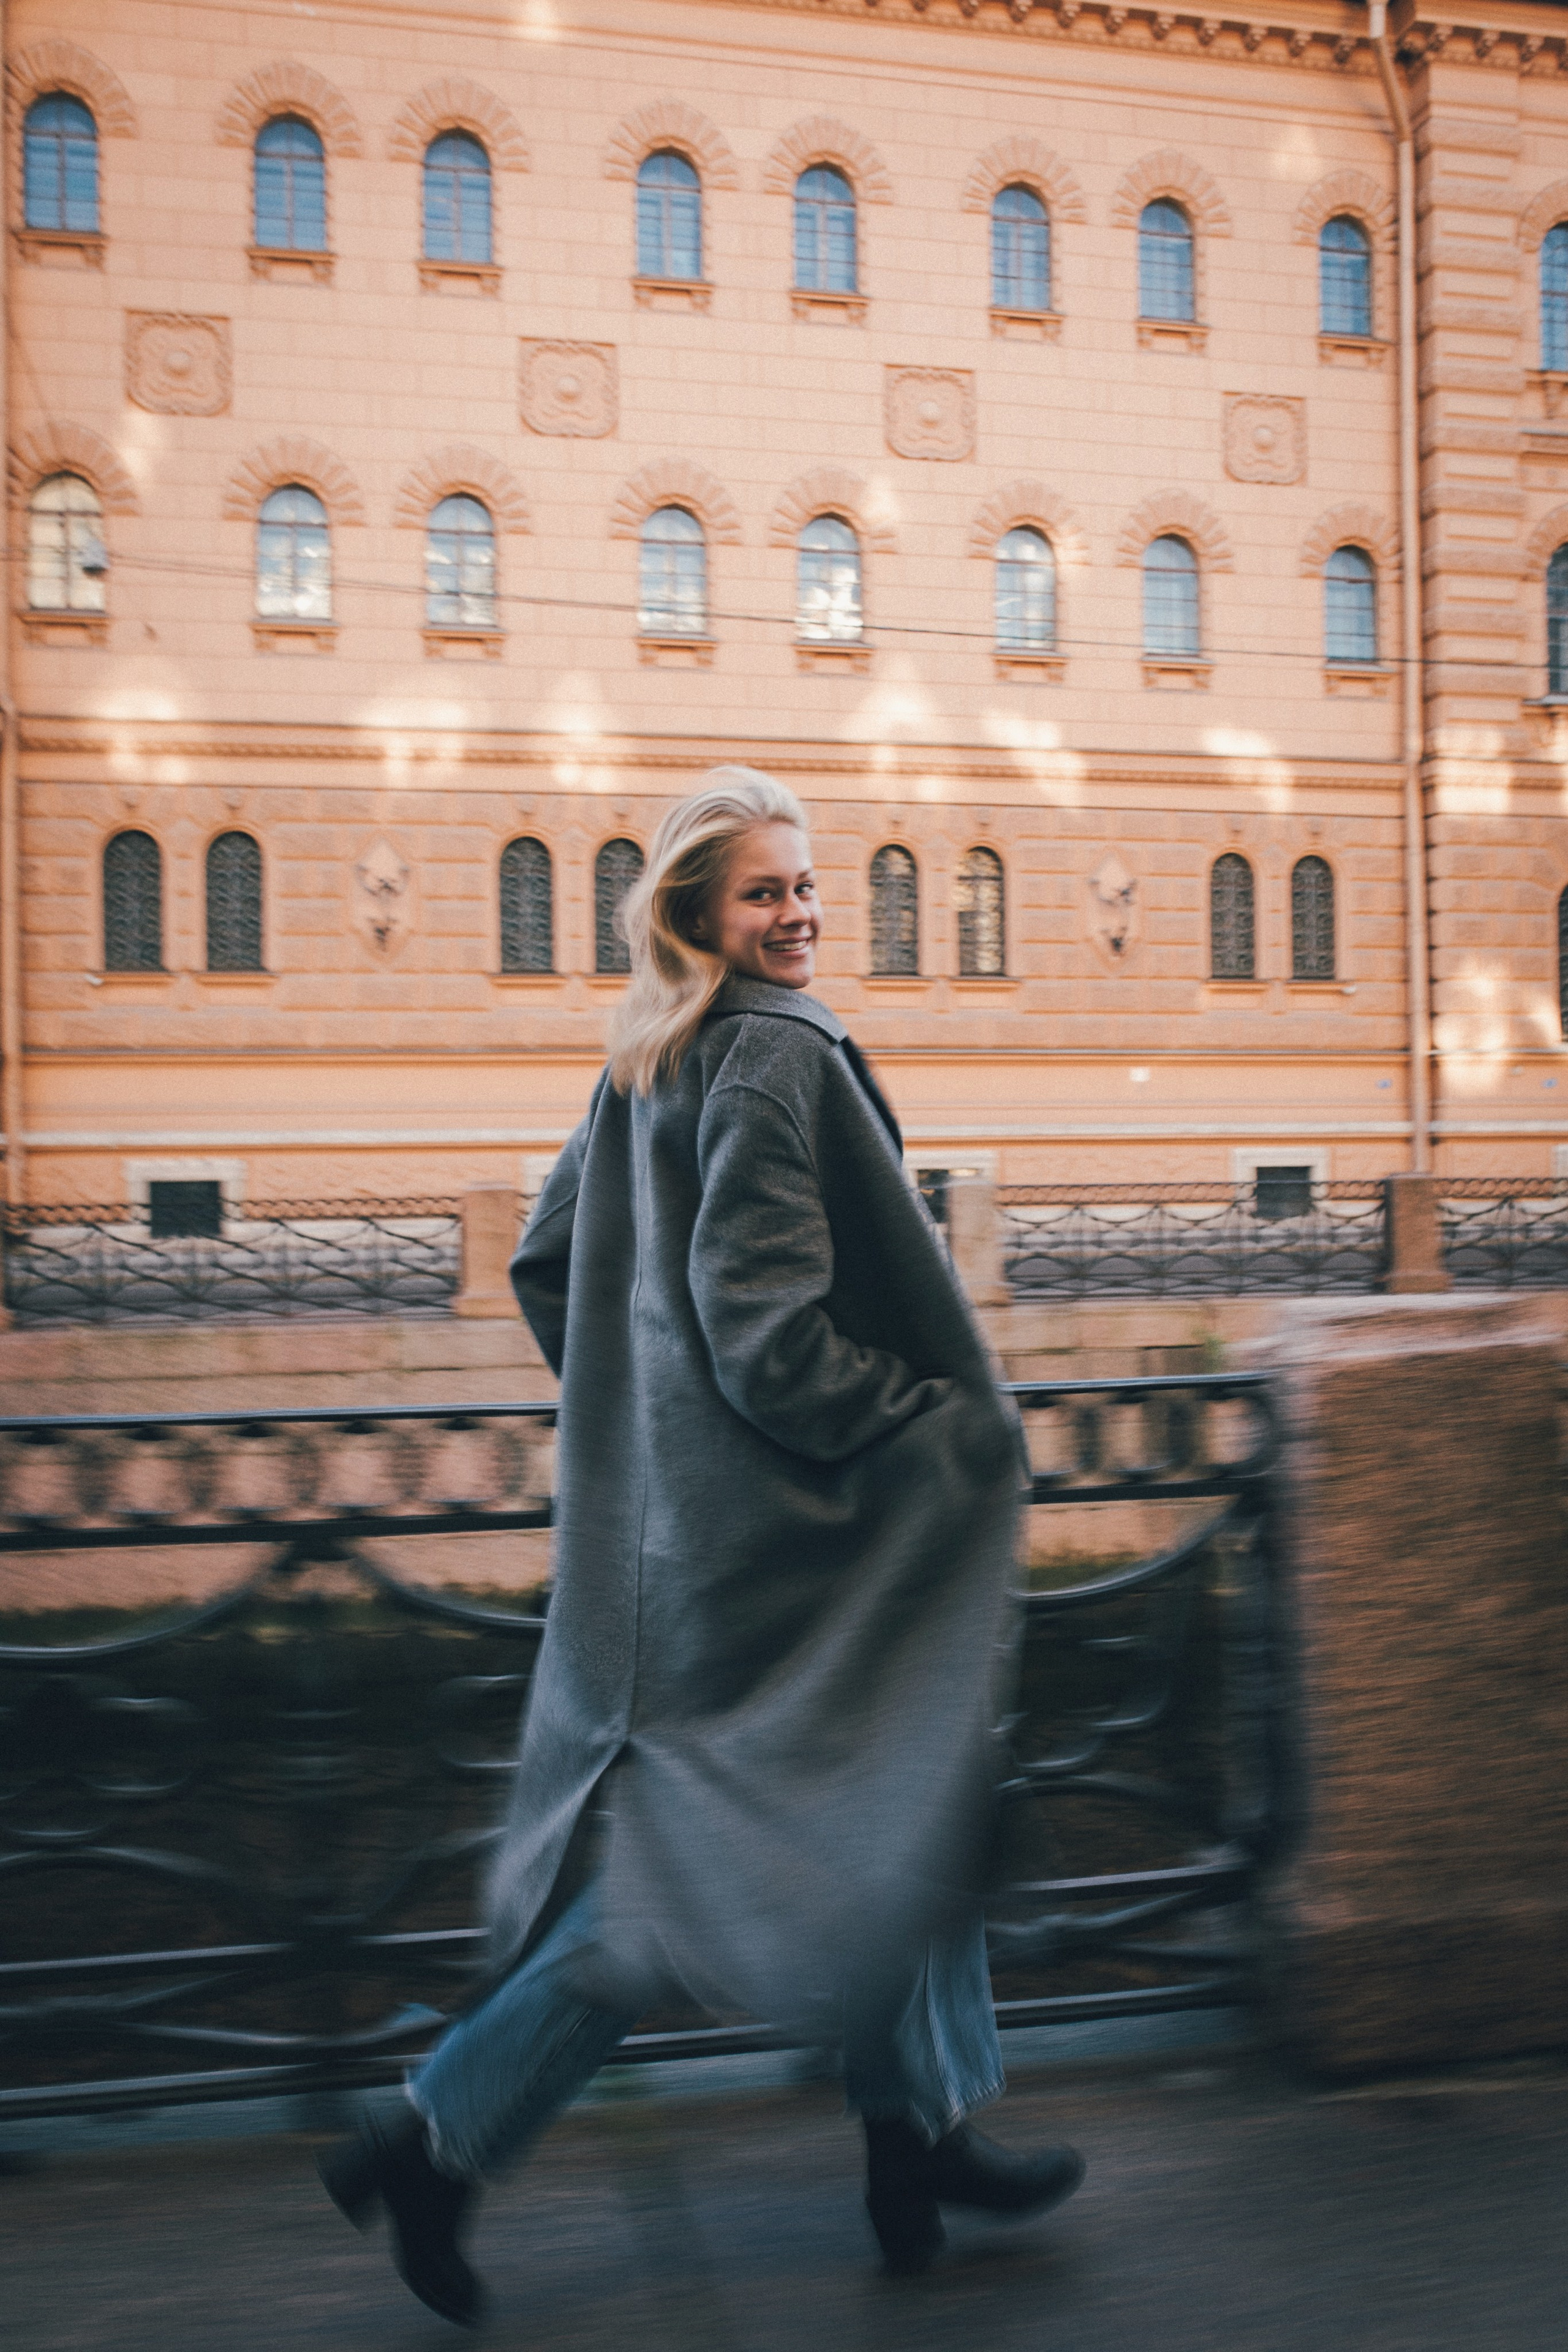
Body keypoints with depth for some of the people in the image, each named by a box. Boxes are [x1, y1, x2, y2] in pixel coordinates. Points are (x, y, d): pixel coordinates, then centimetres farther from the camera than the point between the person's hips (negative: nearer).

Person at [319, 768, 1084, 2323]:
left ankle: (919, 2138, 34)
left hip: (679, 1502, 10)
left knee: (888, 1806, 20)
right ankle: (440, 2144, 10)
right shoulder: (776, 1058, -18)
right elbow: (765, 1325, -25)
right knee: (707, 1846, 2)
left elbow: (544, 1261, 15)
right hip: (764, 1529, -10)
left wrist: (631, 1411, 20)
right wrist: (943, 1427, -12)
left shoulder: (648, 1067, 10)